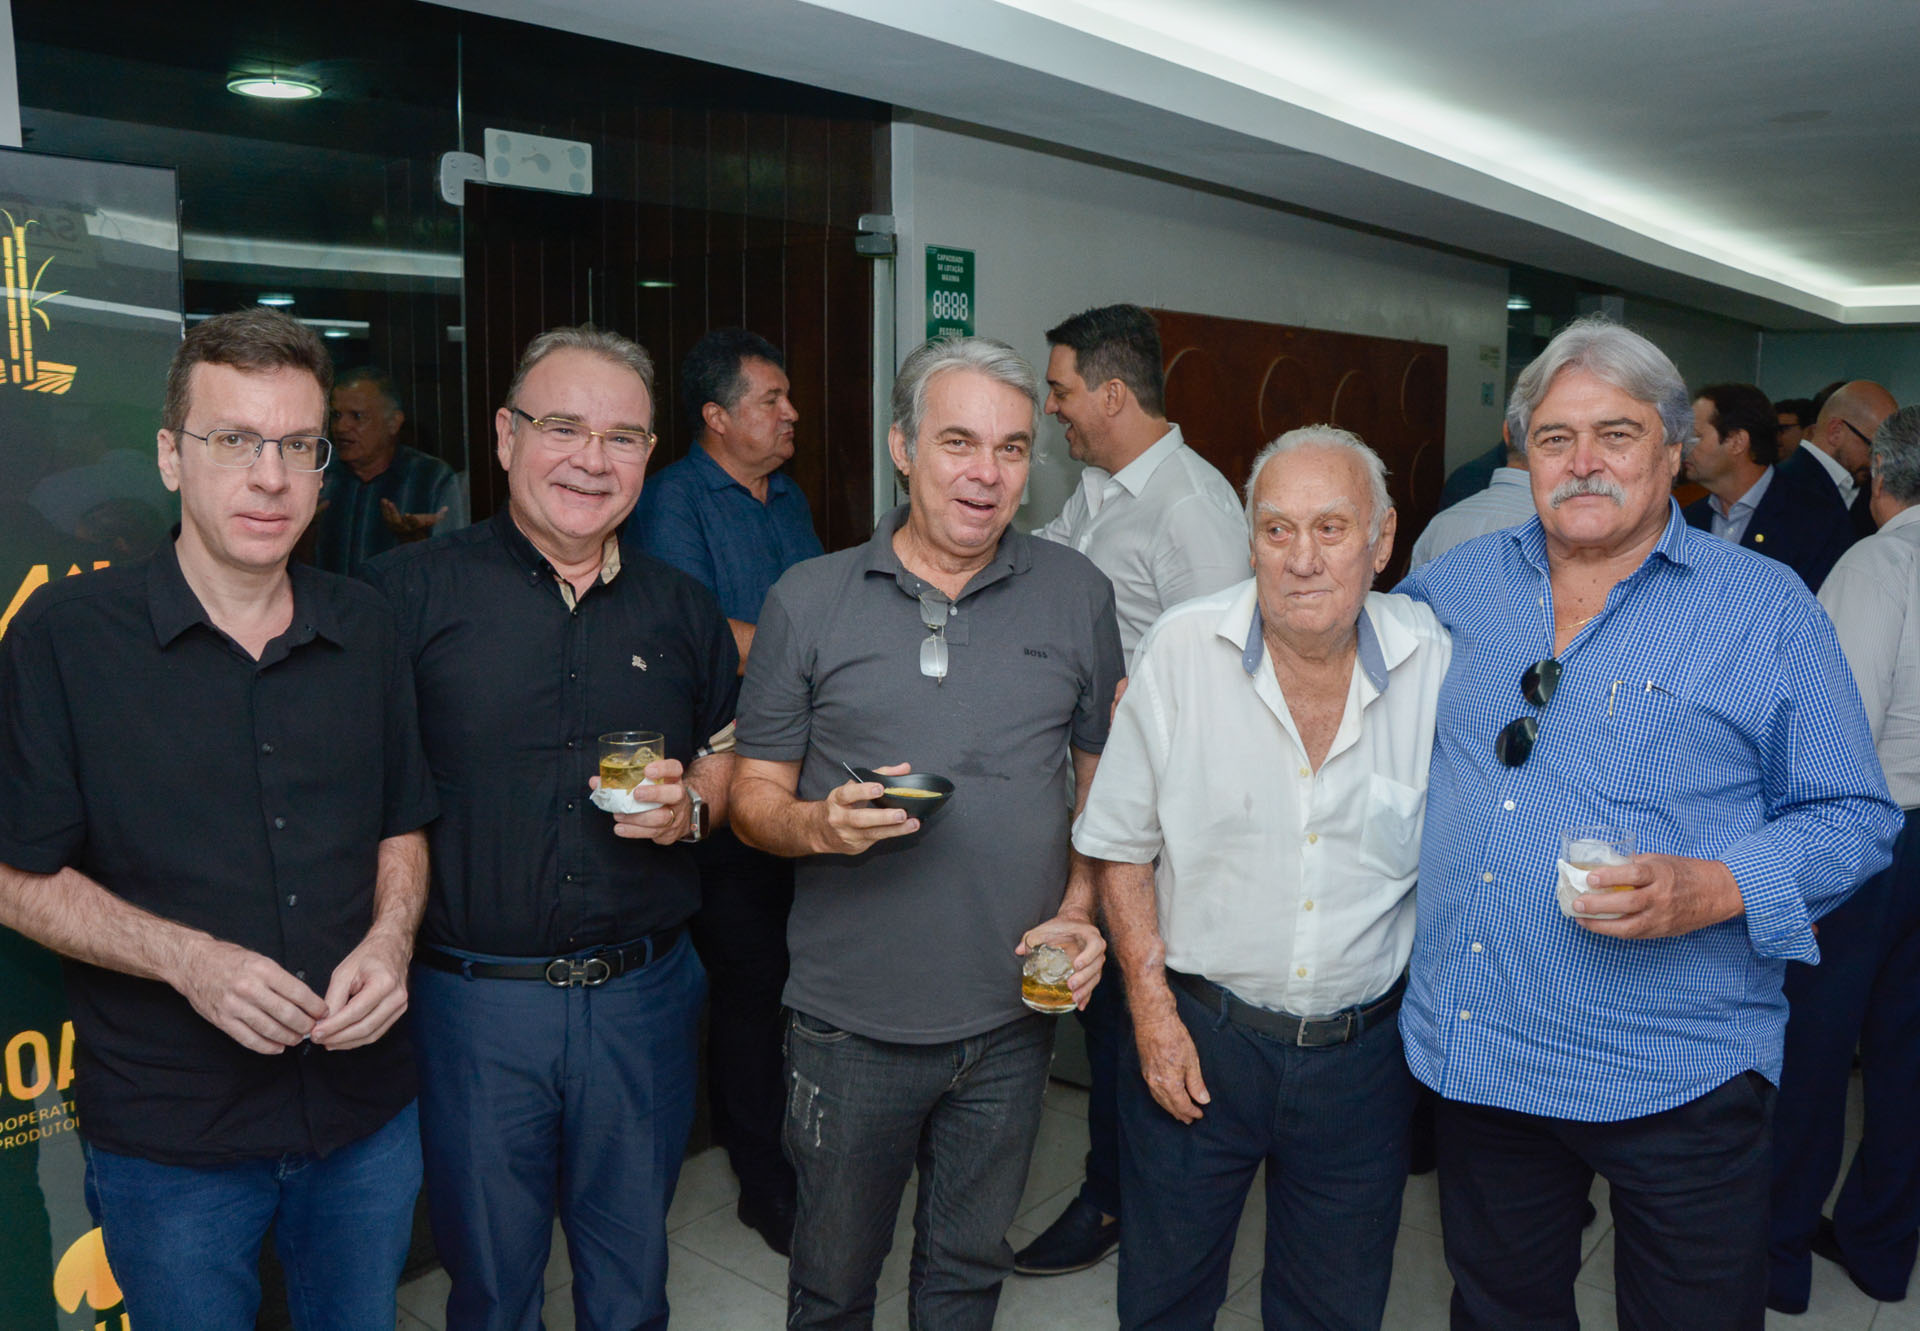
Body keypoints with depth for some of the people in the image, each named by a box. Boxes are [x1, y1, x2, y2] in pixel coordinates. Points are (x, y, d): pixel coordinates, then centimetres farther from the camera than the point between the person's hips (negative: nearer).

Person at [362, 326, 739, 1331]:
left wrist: (690, 804, -6)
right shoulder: (409, 591, -7)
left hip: (644, 994, 3)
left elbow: (728, 755, 15)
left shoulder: (682, 609, 5)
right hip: (472, 996, -2)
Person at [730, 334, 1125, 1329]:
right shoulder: (807, 601, -4)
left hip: (1012, 1013, 2)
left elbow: (1104, 780, 8)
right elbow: (754, 797, 0)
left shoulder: (1078, 595, 1)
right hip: (851, 1019, -1)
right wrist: (819, 824, -21)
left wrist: (1081, 910, -6)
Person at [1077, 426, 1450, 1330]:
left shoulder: (1435, 662, -8)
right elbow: (1121, 846, -2)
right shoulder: (1182, 649, -11)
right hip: (1196, 1036, -1)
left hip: (1364, 1051, 1)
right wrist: (1152, 1007, -7)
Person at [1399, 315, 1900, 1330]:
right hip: (1475, 1054, 3)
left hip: (1676, 1079, -3)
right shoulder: (1456, 583, 6)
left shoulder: (1766, 606, -3)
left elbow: (1852, 816, -3)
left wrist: (1714, 888, -20)